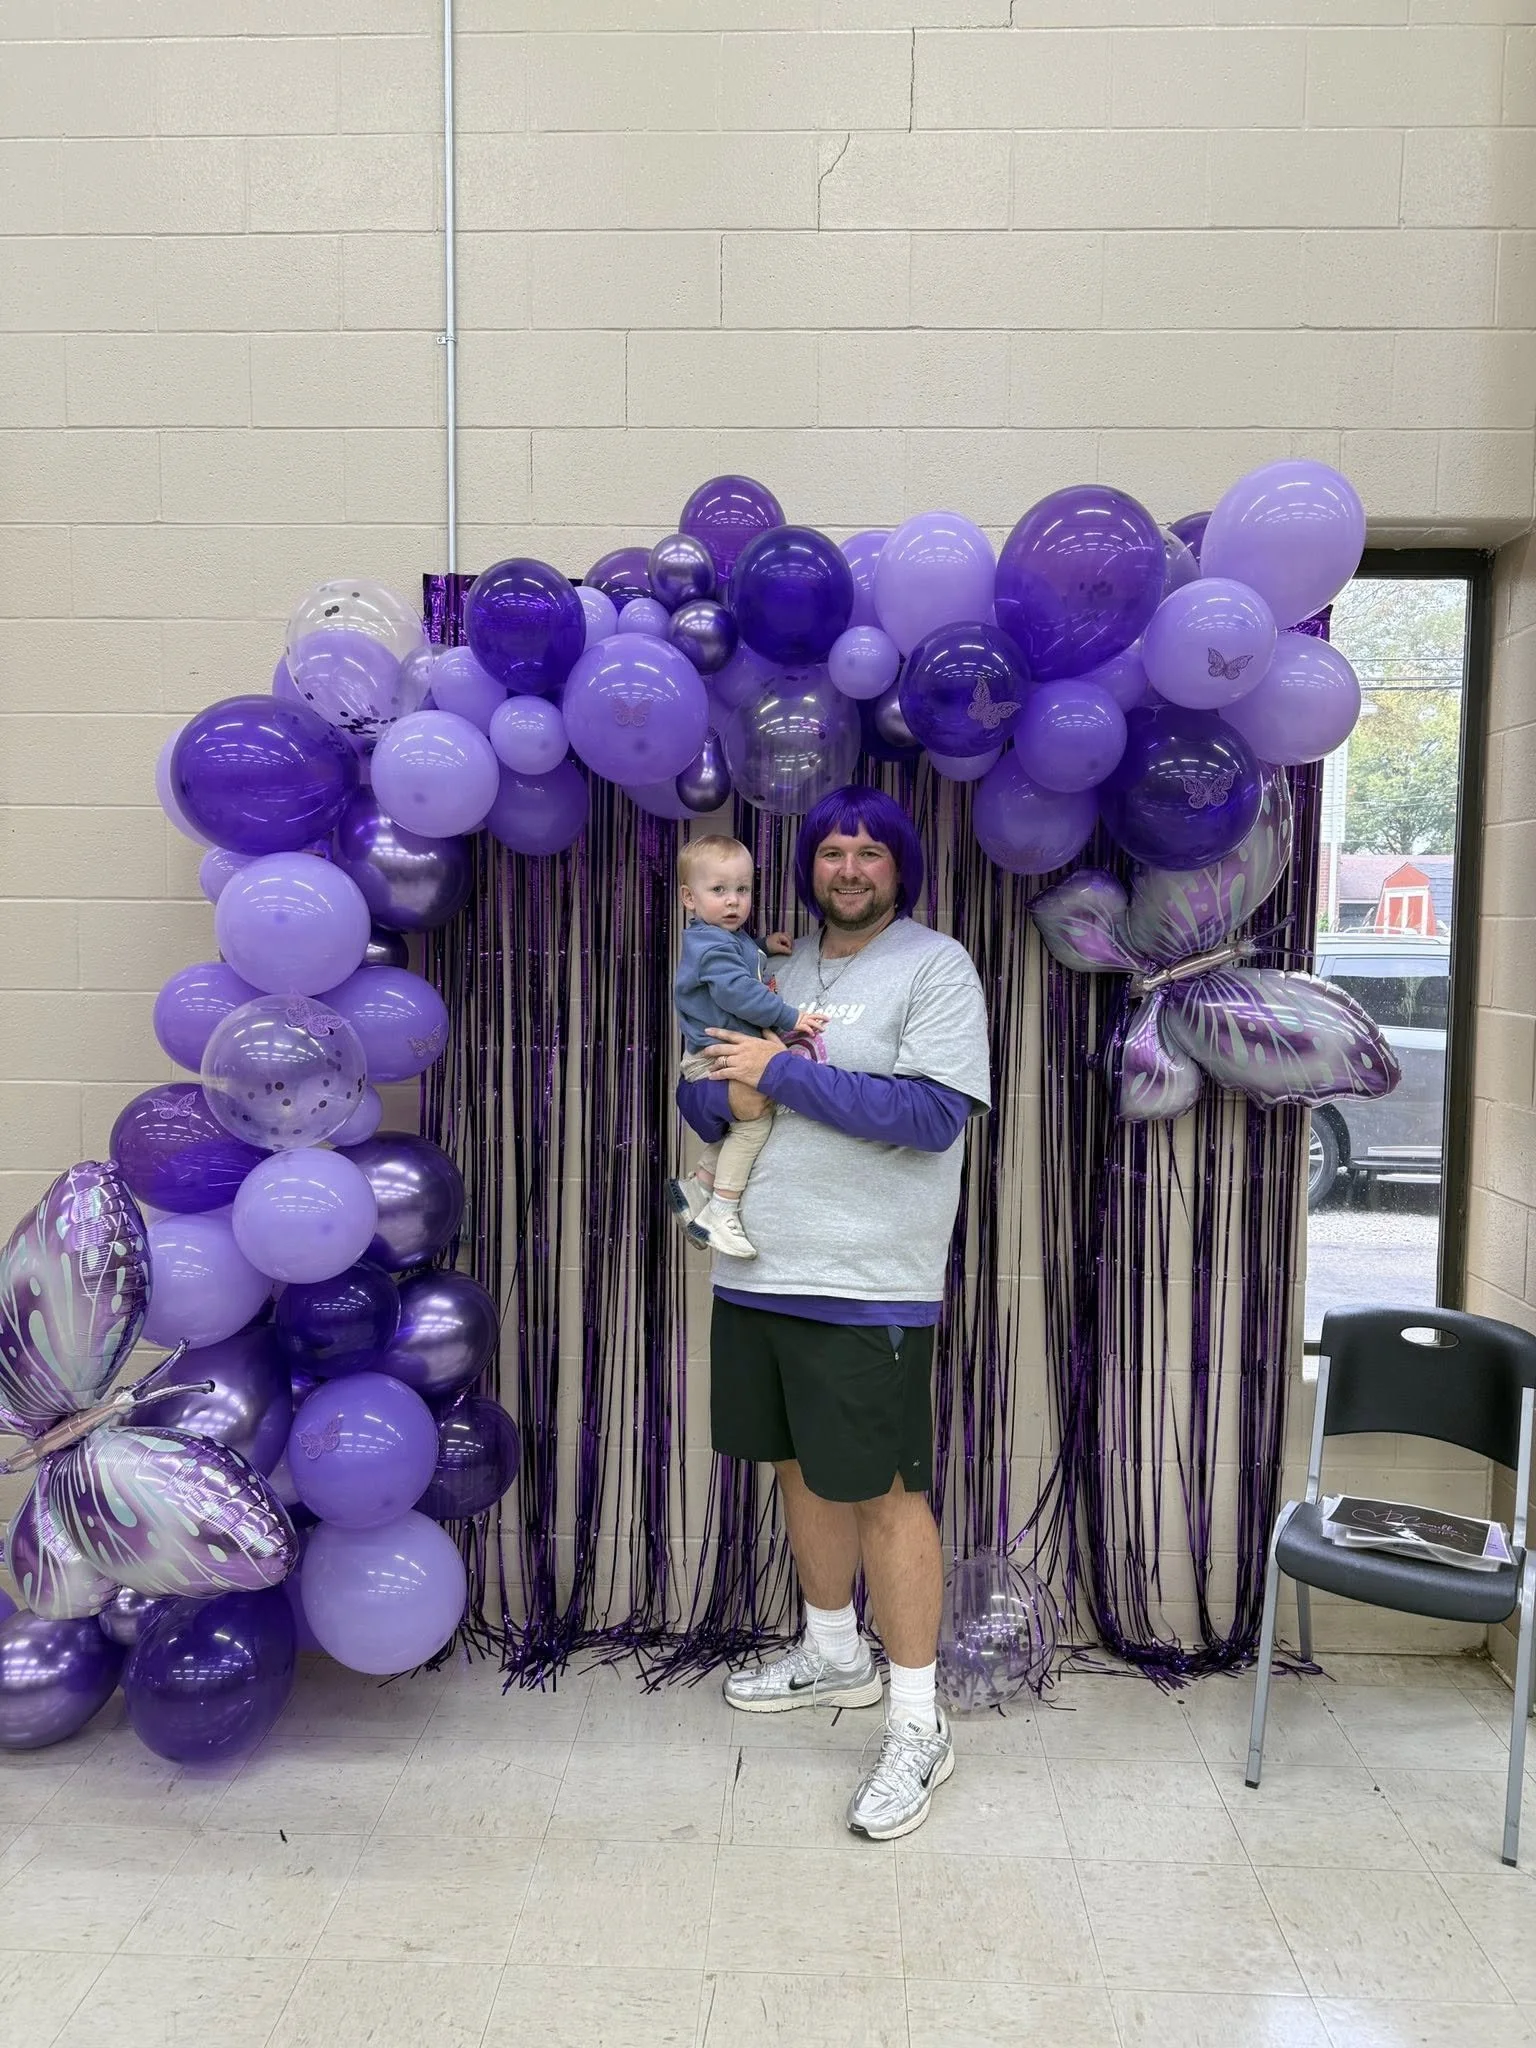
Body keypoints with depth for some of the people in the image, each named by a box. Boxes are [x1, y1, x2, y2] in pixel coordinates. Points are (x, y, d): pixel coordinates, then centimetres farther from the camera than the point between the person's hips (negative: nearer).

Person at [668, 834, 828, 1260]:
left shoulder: (734, 938, 16)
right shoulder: (710, 945, -16)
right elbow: (737, 992, -27)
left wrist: (764, 948, 19)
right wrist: (789, 1017, -25)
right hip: (713, 1057, -10)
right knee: (755, 1116, -21)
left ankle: (697, 1186, 22)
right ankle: (722, 1212, -19)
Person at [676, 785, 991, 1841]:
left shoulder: (936, 965, -6)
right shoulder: (776, 967, 14)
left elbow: (932, 1115, -18)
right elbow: (702, 1094, 12)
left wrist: (783, 1072, -17)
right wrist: (731, 1093, -13)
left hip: (867, 1287, -6)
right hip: (759, 1273, 7)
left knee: (884, 1493, 0)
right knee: (803, 1468, 19)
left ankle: (917, 1725, 14)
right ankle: (833, 1654, 39)